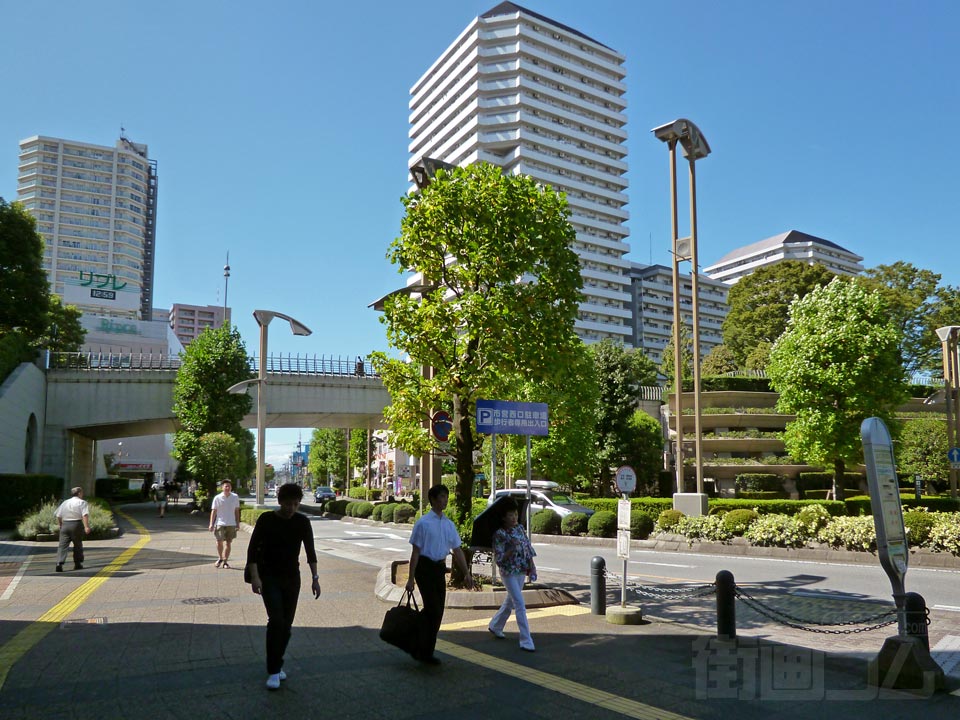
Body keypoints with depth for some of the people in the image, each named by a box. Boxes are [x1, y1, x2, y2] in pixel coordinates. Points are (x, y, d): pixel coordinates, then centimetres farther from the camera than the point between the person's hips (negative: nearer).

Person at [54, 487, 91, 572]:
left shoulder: (65, 502, 15)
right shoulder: (82, 502, -1)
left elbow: (58, 515, 16)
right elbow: (85, 515, -15)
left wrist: (59, 524, 31)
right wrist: (86, 527, -20)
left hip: (65, 524, 4)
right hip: (77, 524, -4)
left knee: (62, 545, -1)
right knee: (78, 545, 11)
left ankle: (59, 563, -18)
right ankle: (77, 564, 18)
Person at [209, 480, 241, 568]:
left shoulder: (235, 497, 2)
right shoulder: (217, 498, -4)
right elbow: (213, 511, 0)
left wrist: (238, 523, 10)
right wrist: (211, 524, -4)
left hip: (231, 524, 2)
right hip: (220, 523, -2)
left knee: (228, 543, 4)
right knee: (219, 542, -3)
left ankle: (225, 561, 15)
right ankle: (220, 558, 22)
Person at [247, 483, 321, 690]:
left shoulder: (302, 522, -3)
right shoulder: (266, 520, -10)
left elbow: (310, 551, 2)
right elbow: (252, 549, -9)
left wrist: (315, 578, -4)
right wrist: (255, 577, -19)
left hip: (292, 578, 3)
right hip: (269, 577, -3)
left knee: (286, 624, 5)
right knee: (276, 620, -16)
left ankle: (277, 665, 24)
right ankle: (273, 671, -10)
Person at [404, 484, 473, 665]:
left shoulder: (449, 524, 9)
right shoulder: (423, 523, -9)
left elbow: (457, 550, 14)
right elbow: (415, 552, -9)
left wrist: (467, 573, 7)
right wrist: (411, 579, -10)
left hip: (440, 569, 6)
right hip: (425, 567, -6)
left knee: (437, 611, 9)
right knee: (432, 609, -10)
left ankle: (427, 652, 22)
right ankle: (420, 649, 4)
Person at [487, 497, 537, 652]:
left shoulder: (520, 528, 3)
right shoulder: (499, 534, -15)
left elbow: (528, 548, 9)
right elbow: (499, 560, -16)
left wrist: (532, 567, 3)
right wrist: (512, 549, -28)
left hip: (521, 571, 7)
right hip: (509, 573, -7)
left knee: (510, 602, 19)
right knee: (520, 606, -10)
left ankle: (495, 626, 41)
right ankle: (526, 641, -5)